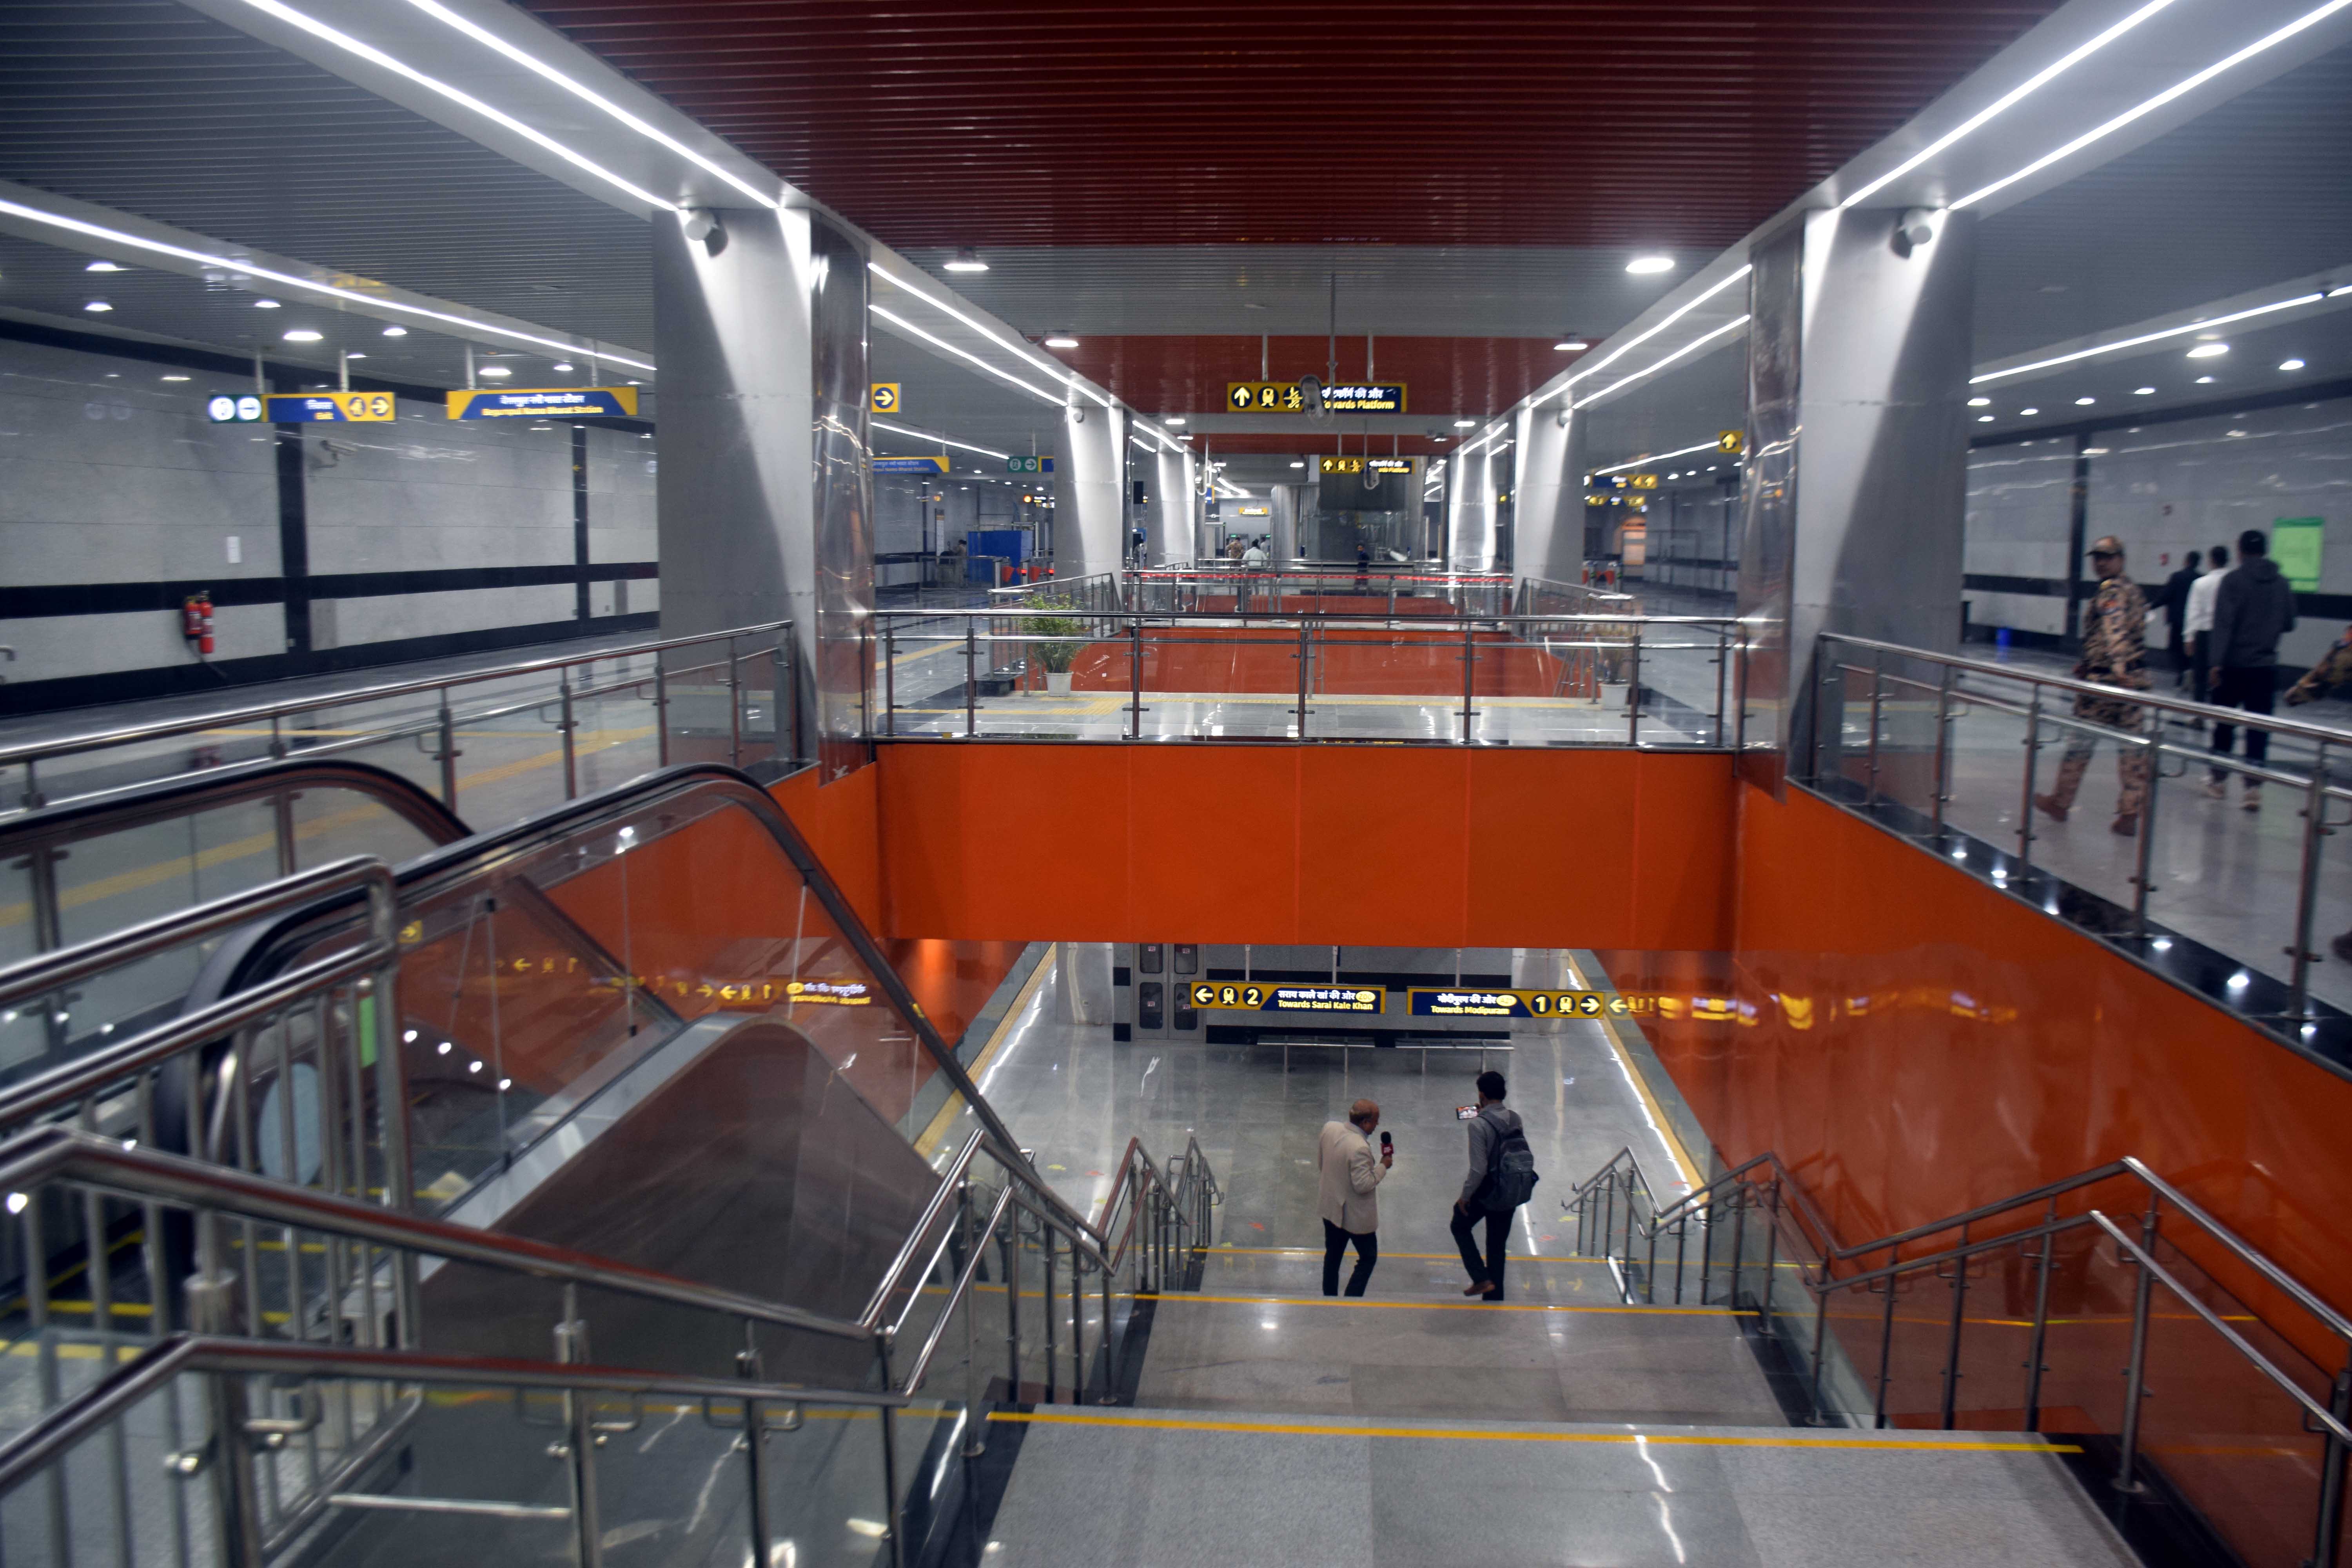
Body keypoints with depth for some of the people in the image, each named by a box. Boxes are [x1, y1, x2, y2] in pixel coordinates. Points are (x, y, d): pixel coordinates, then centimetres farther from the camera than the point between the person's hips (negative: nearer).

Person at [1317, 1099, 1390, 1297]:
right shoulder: (1360, 1148, -32)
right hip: (1355, 1215, -7)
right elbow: (1363, 1185, -26)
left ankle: (1329, 1296, 34)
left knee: (1333, 1256, 22)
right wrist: (1383, 1166, -13)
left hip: (1330, 1206, 7)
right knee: (1368, 1258, 12)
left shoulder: (1329, 1128, -9)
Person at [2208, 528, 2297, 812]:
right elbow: (2288, 624, 11)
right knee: (2259, 728, 4)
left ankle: (2220, 780, 19)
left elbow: (2223, 623, -15)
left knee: (2224, 723, 11)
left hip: (2234, 664, -3)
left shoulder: (2234, 580, -9)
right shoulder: (2281, 583, 5)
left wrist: (2217, 662, -16)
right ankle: (2254, 788, -2)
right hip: (2266, 666, 3)